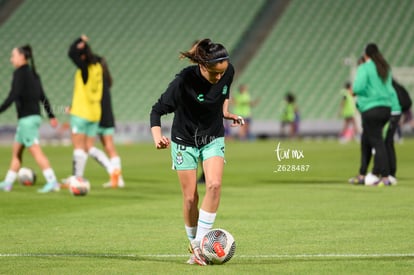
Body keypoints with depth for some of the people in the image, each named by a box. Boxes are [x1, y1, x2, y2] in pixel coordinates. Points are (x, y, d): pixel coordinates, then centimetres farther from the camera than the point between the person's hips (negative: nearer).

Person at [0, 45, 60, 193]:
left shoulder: (20, 72, -10)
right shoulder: (34, 74, 14)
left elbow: (13, 95, -18)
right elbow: (42, 97, 17)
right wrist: (51, 116, 20)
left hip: (27, 119, -9)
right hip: (35, 116, 9)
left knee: (36, 152, -11)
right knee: (16, 152, 14)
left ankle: (52, 182, -18)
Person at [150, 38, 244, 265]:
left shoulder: (228, 72, -14)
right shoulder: (184, 81, -28)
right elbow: (157, 110, -23)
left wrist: (225, 110, 0)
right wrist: (157, 136, -39)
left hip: (213, 138, 3)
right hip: (185, 140, -3)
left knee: (214, 185, -20)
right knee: (190, 197, -1)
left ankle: (201, 243, -14)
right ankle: (194, 245, 19)